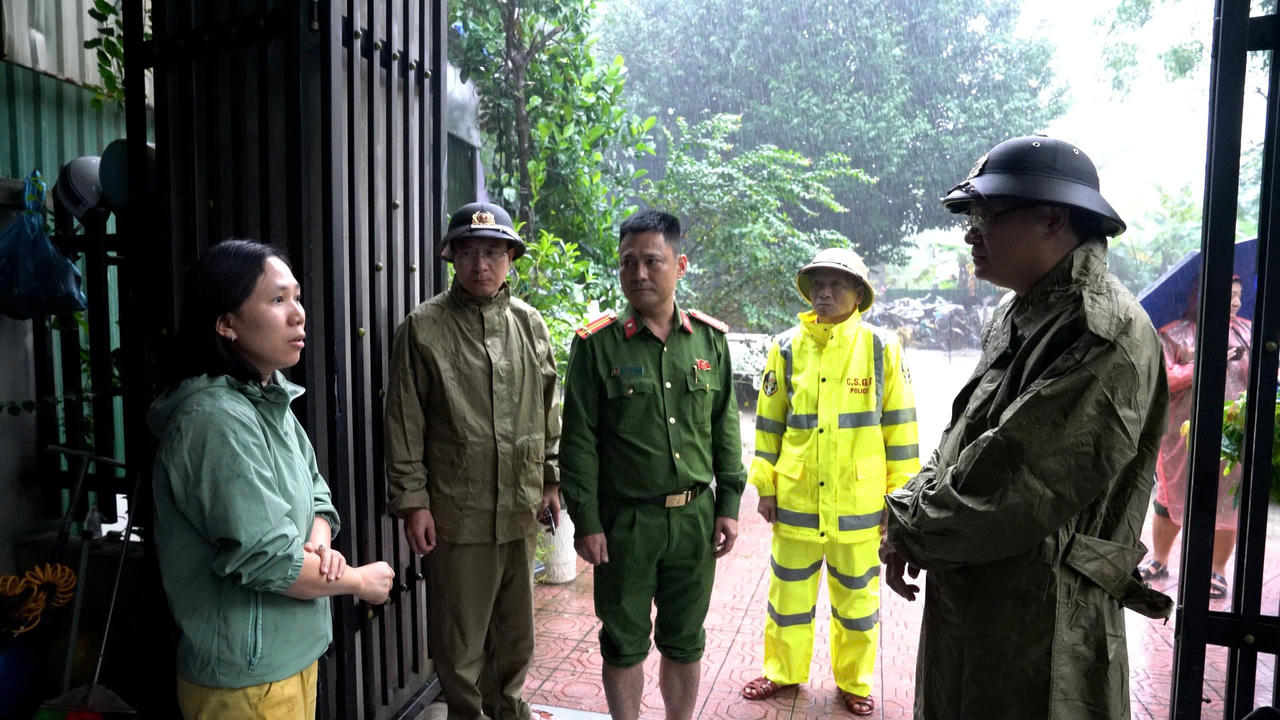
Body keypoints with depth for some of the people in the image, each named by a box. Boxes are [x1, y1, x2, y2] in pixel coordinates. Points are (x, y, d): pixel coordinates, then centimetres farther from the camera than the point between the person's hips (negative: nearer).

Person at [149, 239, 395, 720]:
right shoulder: (217, 419, -25)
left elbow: (315, 490, 10)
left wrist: (320, 542, -11)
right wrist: (359, 581, -12)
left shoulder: (271, 403, 6)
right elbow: (266, 558, -26)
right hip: (247, 679, -9)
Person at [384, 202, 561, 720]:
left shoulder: (529, 323, 7)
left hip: (522, 504, 4)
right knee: (460, 630, 10)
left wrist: (552, 479, 12)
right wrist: (412, 501, -8)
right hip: (457, 511, -4)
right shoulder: (422, 328, -5)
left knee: (515, 621, 19)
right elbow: (404, 425, -5)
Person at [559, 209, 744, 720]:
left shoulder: (710, 338, 3)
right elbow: (579, 439, -6)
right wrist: (585, 520, -8)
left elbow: (725, 427, 8)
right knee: (625, 643, 13)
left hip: (694, 516, 3)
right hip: (625, 521, -2)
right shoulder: (598, 344, -7)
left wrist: (729, 503, 5)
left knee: (685, 641, 18)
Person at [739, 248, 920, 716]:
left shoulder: (882, 348, -4)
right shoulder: (786, 348, 0)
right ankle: (783, 671, 36)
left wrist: (898, 496, 0)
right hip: (796, 498, 1)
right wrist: (765, 487, 4)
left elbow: (899, 426, 0)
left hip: (859, 502, -1)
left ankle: (854, 682, 36)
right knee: (789, 591, 15)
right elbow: (769, 421, 5)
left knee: (857, 598, 15)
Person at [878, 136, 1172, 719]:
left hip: (1038, 623, -8)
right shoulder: (1018, 315, 10)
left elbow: (1014, 489, -26)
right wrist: (911, 513, -1)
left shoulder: (1105, 337, -20)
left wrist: (909, 528, -12)